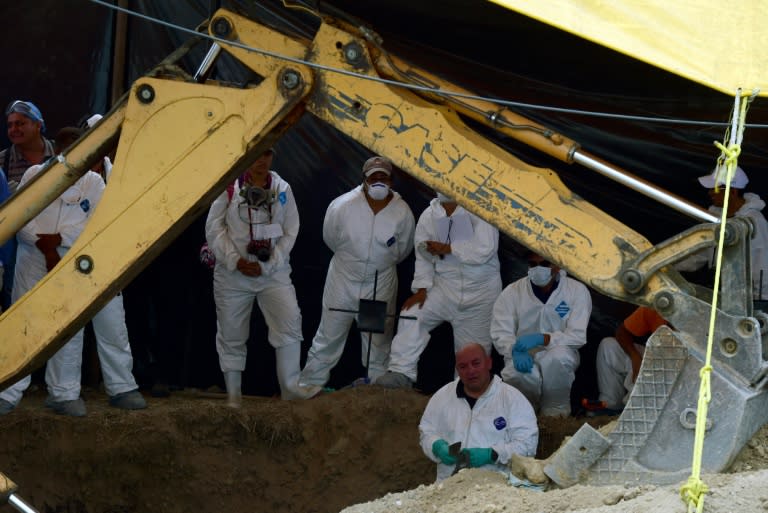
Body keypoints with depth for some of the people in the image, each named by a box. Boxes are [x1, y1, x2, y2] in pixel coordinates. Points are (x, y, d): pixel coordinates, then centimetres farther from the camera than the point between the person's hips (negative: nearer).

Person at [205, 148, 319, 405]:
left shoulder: (282, 189, 2)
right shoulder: (229, 187, -3)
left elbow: (290, 233, 2)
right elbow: (214, 229, -1)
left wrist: (266, 266, -7)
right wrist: (235, 261, -11)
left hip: (272, 271, 1)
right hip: (232, 274, -1)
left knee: (289, 323, -17)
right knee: (231, 335, 4)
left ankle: (291, 387, -10)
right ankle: (233, 398, 14)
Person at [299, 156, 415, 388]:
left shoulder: (402, 212, -15)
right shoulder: (341, 206, -18)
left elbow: (402, 250, 4)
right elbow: (330, 239, 3)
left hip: (380, 284, 1)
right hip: (343, 279, -1)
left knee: (379, 343, 9)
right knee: (329, 337, 7)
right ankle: (310, 385, 18)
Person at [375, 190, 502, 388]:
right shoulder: (428, 216, 2)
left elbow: (485, 250, -23)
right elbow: (424, 257, 5)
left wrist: (447, 248, -18)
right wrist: (421, 289, -7)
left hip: (480, 292, -3)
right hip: (444, 286, 3)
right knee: (412, 315, -16)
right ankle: (402, 372, -14)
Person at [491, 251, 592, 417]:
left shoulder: (577, 291, -4)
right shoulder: (512, 292, 0)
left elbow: (578, 336, -11)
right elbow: (500, 333, -3)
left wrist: (542, 339, -26)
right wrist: (515, 351, -26)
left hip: (559, 355, 0)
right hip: (524, 356, 0)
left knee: (559, 356, -38)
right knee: (516, 373, -36)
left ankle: (555, 411, -13)